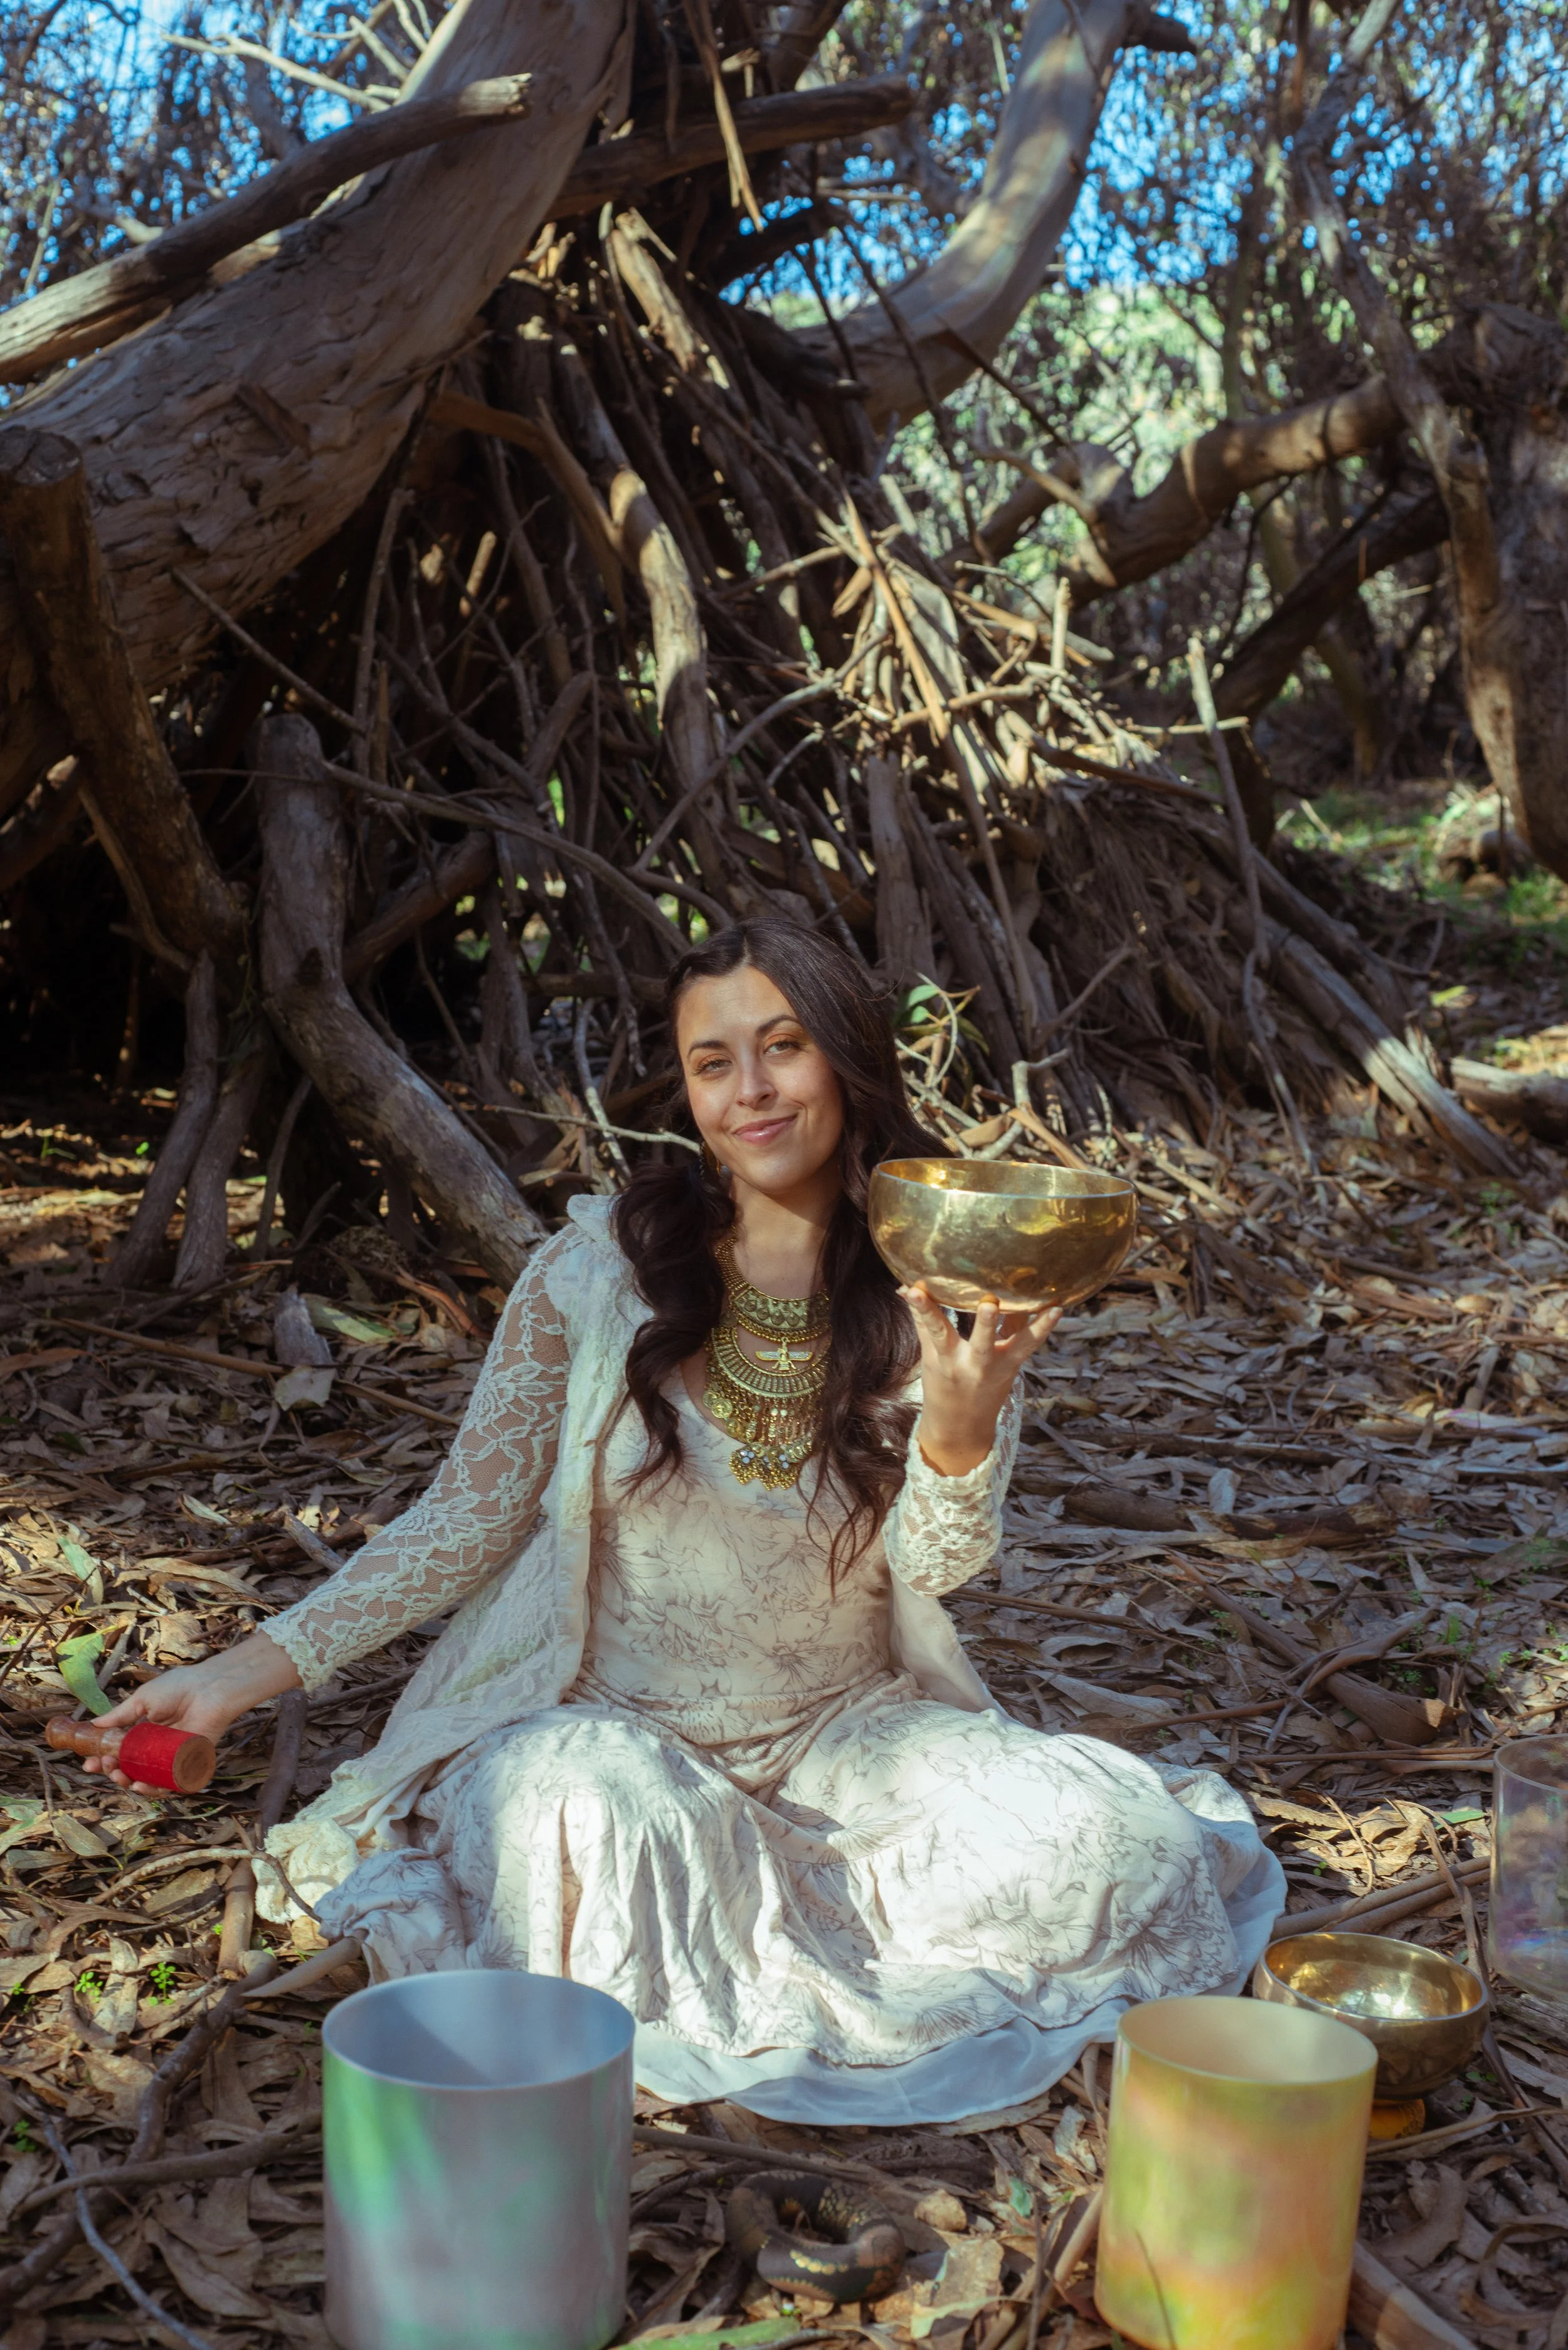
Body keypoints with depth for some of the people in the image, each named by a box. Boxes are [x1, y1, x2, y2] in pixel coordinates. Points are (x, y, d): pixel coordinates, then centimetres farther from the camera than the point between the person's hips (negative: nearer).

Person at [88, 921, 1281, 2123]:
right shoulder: (601, 1264, -8)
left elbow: (939, 1564, -12)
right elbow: (468, 1514, -1)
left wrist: (962, 1405, -34)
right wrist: (250, 1672, -11)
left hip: (846, 1730, 3)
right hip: (606, 1719, -2)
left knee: (1101, 1831, -20)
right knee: (596, 1808, -37)